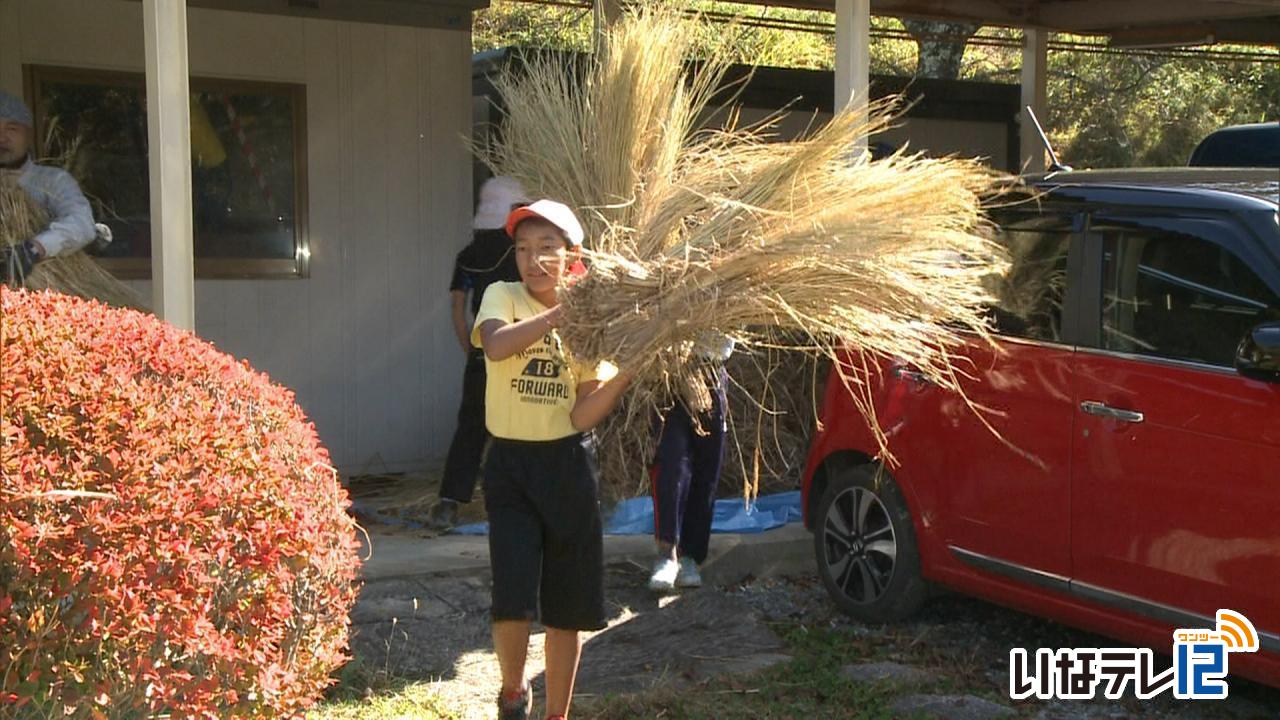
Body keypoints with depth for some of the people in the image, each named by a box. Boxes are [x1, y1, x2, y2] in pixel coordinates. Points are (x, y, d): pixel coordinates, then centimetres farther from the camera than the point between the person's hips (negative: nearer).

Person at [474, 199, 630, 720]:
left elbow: (583, 415, -7)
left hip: (569, 467, 2)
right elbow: (496, 345, -27)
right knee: (513, 599, -12)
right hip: (511, 465, -2)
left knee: (567, 608, 8)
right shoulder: (503, 297, -2)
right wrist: (568, 310, -27)